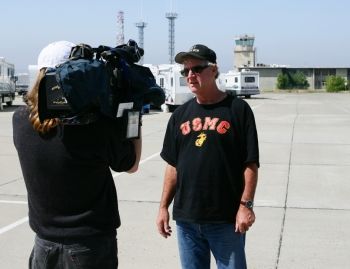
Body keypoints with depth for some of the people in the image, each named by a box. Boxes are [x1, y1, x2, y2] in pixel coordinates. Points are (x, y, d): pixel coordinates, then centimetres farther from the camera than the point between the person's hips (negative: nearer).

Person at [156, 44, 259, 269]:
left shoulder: (237, 109, -4)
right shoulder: (181, 114, 10)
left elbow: (251, 164, -5)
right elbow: (173, 165, 12)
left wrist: (246, 205, -11)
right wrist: (164, 207, 8)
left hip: (227, 219, -4)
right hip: (186, 218, 4)